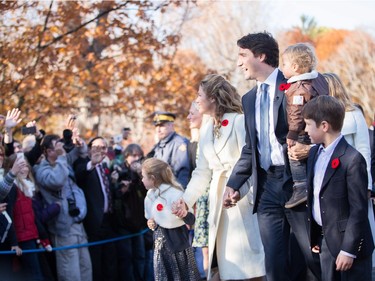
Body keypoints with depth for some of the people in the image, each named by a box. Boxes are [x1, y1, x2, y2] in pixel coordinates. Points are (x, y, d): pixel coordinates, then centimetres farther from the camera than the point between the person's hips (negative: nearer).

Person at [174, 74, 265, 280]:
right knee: (225, 258, 7)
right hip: (218, 197, 7)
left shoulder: (238, 121, -8)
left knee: (249, 262, -5)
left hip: (243, 196, -7)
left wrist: (237, 190, -21)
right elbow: (202, 172, 14)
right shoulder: (206, 129, 14)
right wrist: (186, 199, 5)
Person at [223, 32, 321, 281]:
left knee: (316, 258, -2)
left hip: (297, 183, -6)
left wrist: (309, 148, -22)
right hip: (266, 187, 6)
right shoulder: (249, 99, 17)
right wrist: (234, 184, 9)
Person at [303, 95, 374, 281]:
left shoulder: (352, 160, -17)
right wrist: (314, 237, 13)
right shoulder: (315, 153, 8)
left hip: (349, 244, -7)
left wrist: (348, 250, -17)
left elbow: (359, 209, -17)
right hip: (326, 241, 7)